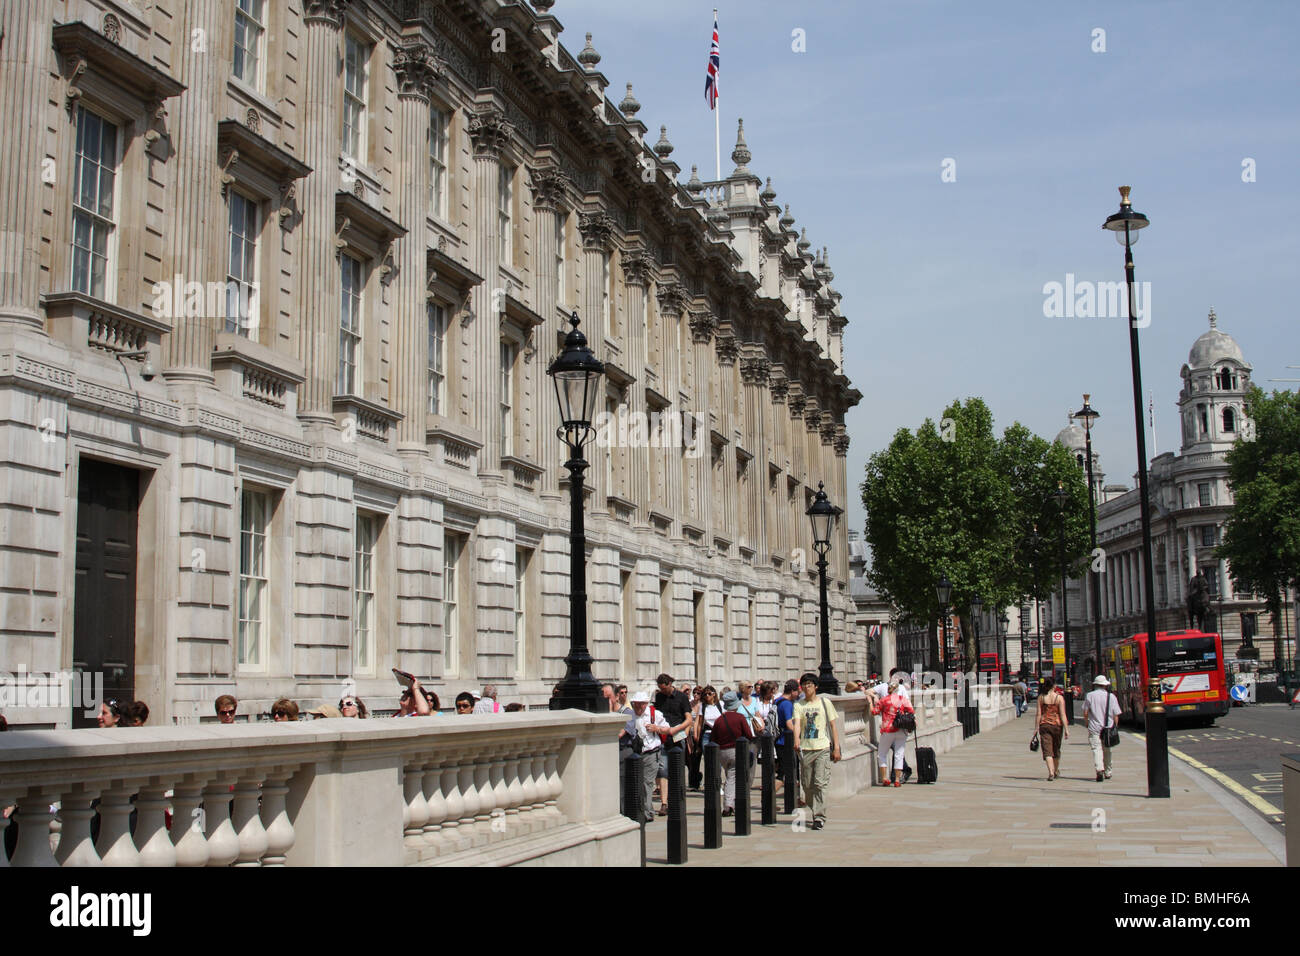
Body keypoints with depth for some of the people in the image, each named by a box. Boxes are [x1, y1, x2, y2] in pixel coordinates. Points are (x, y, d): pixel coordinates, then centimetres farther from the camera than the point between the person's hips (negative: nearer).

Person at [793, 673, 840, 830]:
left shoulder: (825, 703, 7)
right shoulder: (798, 705, 8)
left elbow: (833, 726, 9)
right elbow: (797, 724, -8)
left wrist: (836, 748, 2)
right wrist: (796, 740, -27)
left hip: (823, 748, -2)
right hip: (805, 748, 2)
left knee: (820, 783, -12)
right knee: (807, 784, 5)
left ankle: (819, 817, -11)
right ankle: (815, 811, 23)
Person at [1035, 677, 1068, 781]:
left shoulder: (1041, 697, -1)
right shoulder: (1059, 697, -6)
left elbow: (1038, 714, 0)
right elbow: (1062, 714, -9)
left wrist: (1037, 728, 7)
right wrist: (1066, 729, -7)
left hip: (1044, 725, 0)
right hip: (1057, 725, 0)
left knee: (1047, 750, -2)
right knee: (1056, 749, 18)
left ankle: (1051, 772, -18)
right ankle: (1056, 771, 34)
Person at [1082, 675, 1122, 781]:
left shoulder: (1089, 696, -2)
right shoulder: (1111, 697, 0)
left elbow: (1085, 713, -1)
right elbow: (1116, 715, 0)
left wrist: (1087, 721, 16)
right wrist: (1115, 727, 11)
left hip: (1094, 728, -2)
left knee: (1097, 749, -7)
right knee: (1107, 750, 16)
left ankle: (1099, 769, -28)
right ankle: (1107, 773, 26)